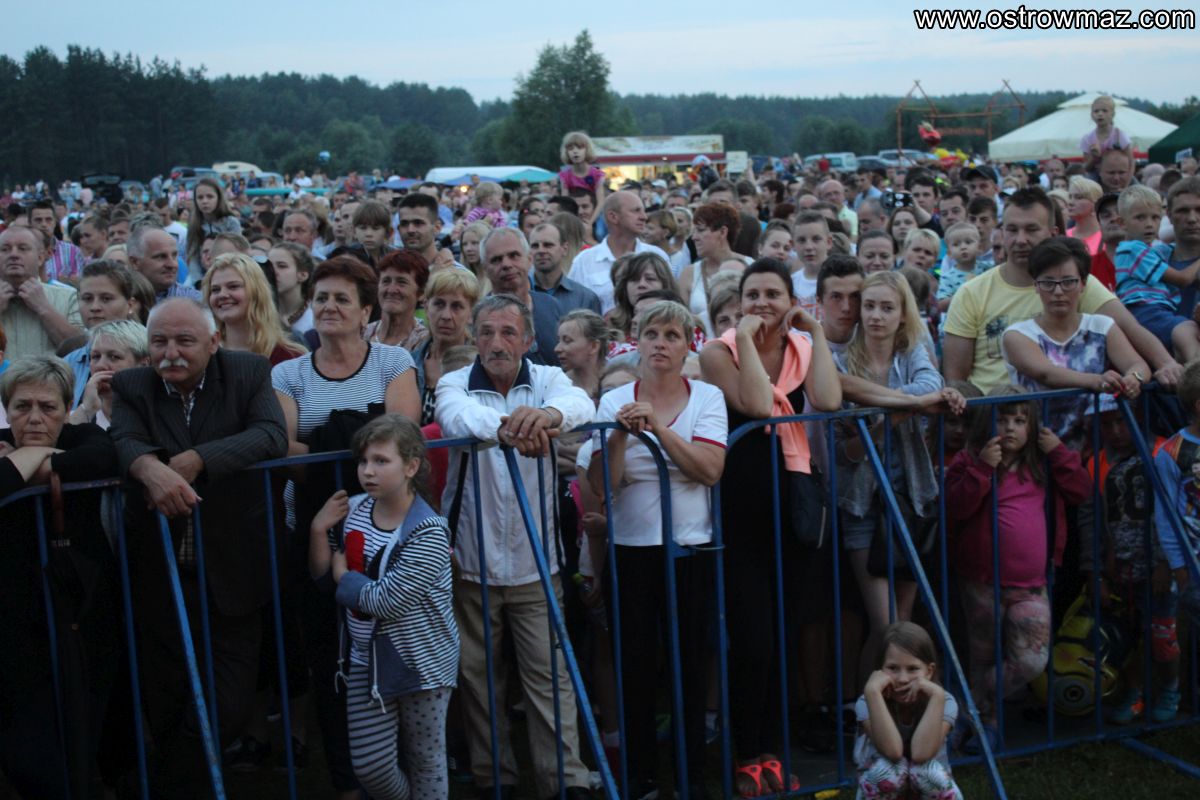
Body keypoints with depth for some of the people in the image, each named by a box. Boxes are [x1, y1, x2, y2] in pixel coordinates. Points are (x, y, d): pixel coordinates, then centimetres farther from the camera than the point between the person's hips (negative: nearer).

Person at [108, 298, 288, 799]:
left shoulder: (249, 373, -1)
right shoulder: (132, 386, 2)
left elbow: (273, 436, -17)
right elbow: (124, 441, -17)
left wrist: (195, 460, -29)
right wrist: (150, 468, -41)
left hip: (233, 574, -1)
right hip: (159, 578, 1)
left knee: (227, 710, 1)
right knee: (166, 712, 10)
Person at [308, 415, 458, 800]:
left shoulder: (428, 532, -20)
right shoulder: (353, 509, 0)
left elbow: (386, 602, -25)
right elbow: (321, 573, 8)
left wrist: (344, 577, -9)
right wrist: (319, 530, -8)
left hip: (421, 662, -5)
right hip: (366, 658, 5)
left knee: (425, 761, 10)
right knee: (369, 766, 7)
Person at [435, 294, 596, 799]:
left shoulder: (547, 379, -2)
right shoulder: (456, 384, -3)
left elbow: (581, 403, -25)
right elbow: (458, 416, -28)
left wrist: (548, 414, -50)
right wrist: (504, 426, -51)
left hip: (536, 560, 0)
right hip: (471, 560, 1)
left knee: (549, 674, 0)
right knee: (478, 675, 11)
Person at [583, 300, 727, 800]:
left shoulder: (707, 398, 2)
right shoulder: (615, 402, 3)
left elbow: (710, 470, -13)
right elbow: (601, 484, -4)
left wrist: (658, 427, -18)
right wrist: (621, 434, -18)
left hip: (691, 547, 0)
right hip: (631, 548, 1)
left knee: (690, 662, 5)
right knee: (634, 663, 4)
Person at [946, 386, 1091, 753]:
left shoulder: (1042, 464, 12)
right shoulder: (969, 461, -3)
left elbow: (1081, 491, 5)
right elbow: (954, 508, -16)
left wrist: (1059, 452, -4)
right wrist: (982, 468, -23)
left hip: (1031, 585, 3)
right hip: (982, 584, -3)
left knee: (1031, 660, -7)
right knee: (984, 659, 8)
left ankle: (973, 710, 12)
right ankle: (987, 722, 27)